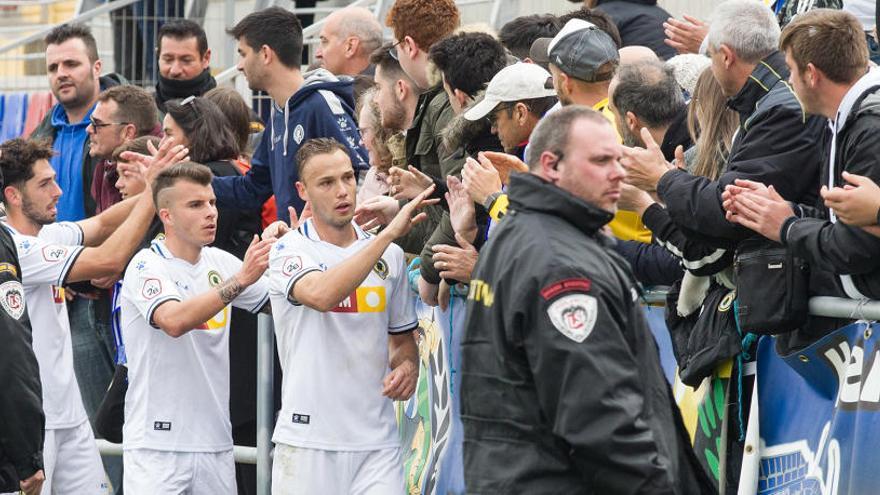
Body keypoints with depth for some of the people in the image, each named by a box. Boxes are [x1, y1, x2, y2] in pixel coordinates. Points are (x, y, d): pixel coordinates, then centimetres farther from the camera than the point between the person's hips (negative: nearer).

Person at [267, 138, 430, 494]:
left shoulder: (390, 255, 11)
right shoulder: (289, 251, -3)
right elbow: (320, 294, -27)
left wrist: (406, 366, -1)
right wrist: (389, 233, -26)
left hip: (376, 440, 3)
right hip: (307, 440, -3)